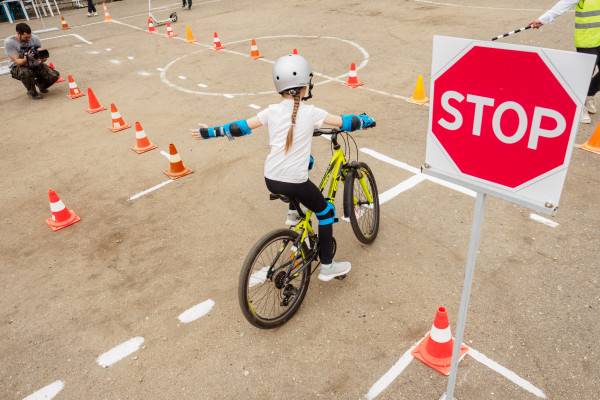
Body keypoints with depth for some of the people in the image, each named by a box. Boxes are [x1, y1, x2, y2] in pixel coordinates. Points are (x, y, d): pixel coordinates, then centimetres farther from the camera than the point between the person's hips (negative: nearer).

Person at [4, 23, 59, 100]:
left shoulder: (34, 38, -9)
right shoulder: (9, 42, -17)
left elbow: (42, 55, -8)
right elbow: (17, 61, -22)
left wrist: (43, 58, -35)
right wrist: (27, 59, -44)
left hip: (35, 65, 4)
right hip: (18, 68, -3)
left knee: (54, 76, -19)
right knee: (26, 72, -40)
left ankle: (40, 83, 18)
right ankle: (32, 92, -8)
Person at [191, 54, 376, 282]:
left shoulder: (272, 111, 2)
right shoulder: (310, 112, -8)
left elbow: (242, 127, 5)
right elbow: (342, 123, -3)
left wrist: (211, 132, 17)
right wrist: (365, 121, 17)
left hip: (270, 180, 6)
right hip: (294, 182, -5)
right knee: (326, 212, 17)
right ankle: (327, 267, 20)